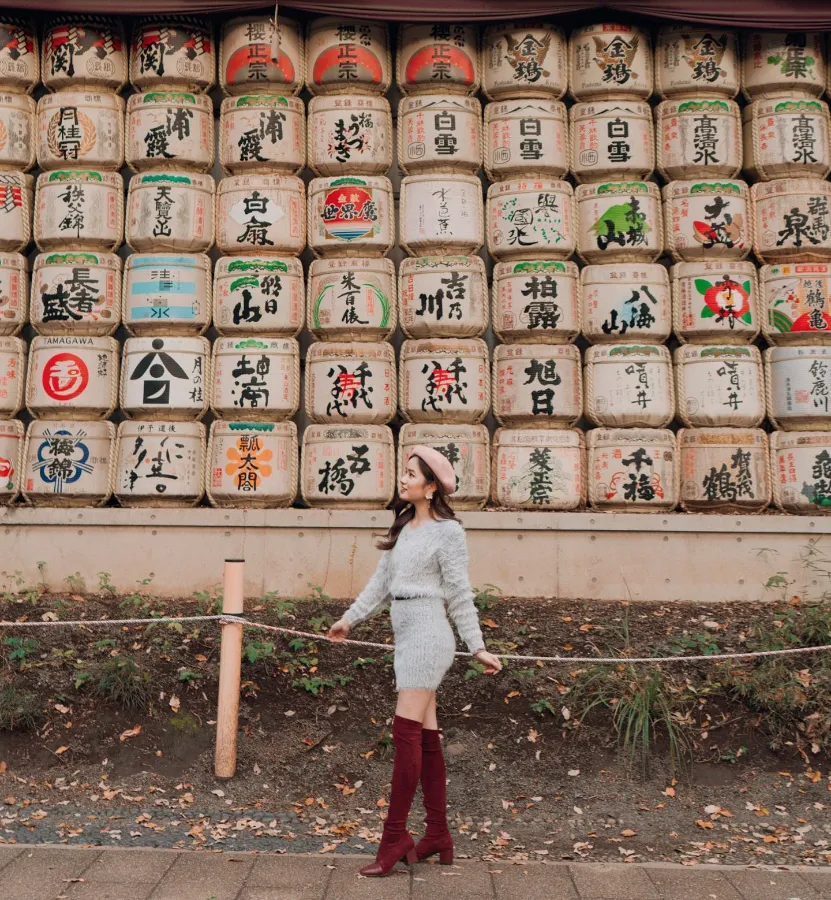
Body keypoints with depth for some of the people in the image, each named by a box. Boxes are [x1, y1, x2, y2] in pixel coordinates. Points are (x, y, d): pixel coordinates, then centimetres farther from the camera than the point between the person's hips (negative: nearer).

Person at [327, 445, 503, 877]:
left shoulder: (447, 531, -7)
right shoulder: (403, 527, 14)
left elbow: (460, 595, -6)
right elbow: (382, 581, 19)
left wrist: (478, 647, -6)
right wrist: (350, 618, 22)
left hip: (426, 633, -8)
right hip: (406, 633, 8)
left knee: (406, 732, -8)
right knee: (426, 735, 10)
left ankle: (394, 837, -2)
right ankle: (438, 834, 17)